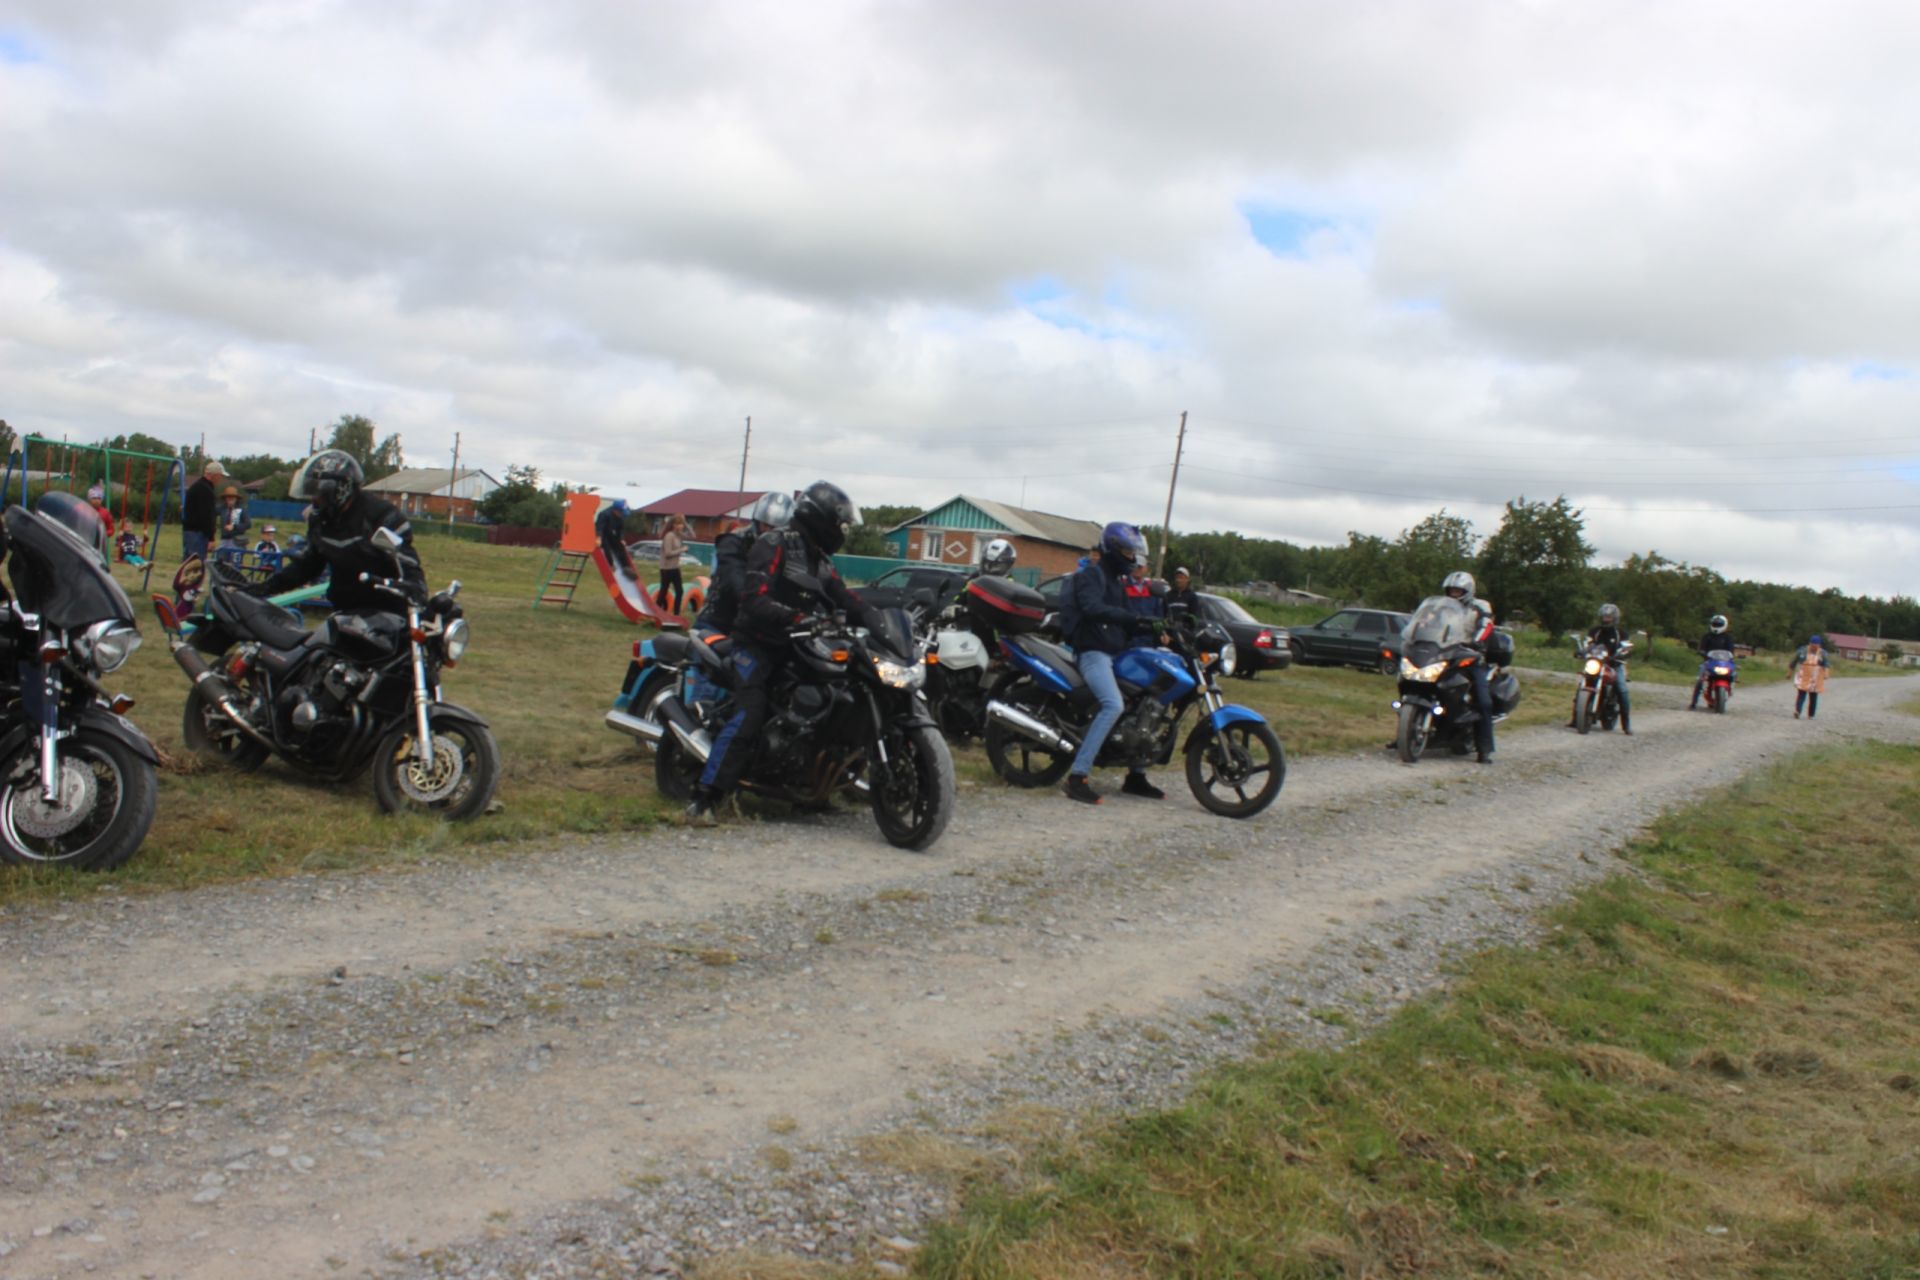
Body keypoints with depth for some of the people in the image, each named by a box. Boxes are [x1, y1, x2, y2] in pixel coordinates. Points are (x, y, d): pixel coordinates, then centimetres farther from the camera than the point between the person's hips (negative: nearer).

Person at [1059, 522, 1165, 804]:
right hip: (1093, 652, -10)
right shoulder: (1091, 574, -6)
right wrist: (1134, 618, -34)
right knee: (1113, 706, -29)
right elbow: (1093, 608, -25)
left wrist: (1155, 627, 2)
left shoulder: (1117, 580, 24)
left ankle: (1136, 776, 17)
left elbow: (1126, 619, 20)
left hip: (1115, 653, 10)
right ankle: (1077, 777, -30)